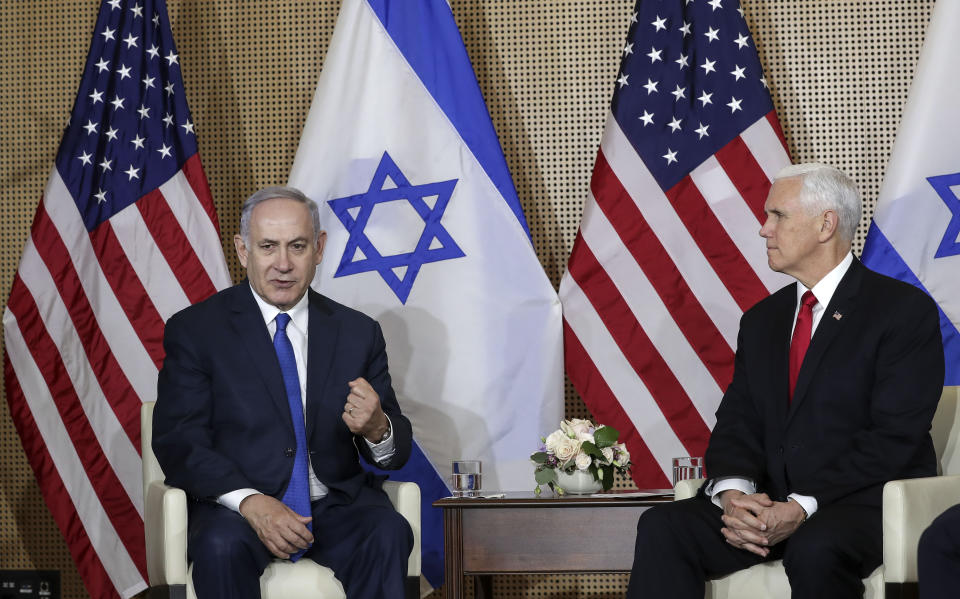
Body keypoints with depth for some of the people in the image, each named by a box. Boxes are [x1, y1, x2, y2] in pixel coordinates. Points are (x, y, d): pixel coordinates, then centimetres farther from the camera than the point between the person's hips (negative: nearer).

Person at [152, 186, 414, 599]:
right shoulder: (195, 329, 4)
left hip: (336, 507, 2)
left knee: (389, 534, -30)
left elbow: (397, 450, 11)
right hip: (234, 510, -2)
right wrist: (249, 502, -23)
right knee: (222, 545, -36)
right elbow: (177, 442, -5)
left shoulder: (358, 333, 12)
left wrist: (376, 428, -16)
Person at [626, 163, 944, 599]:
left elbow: (895, 437, -12)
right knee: (662, 527, -19)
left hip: (867, 503, -6)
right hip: (771, 502, 6)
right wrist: (733, 493, -13)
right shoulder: (761, 320, 18)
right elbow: (736, 424, 11)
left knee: (815, 548, -39)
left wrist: (803, 508, -21)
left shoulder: (906, 310, -3)